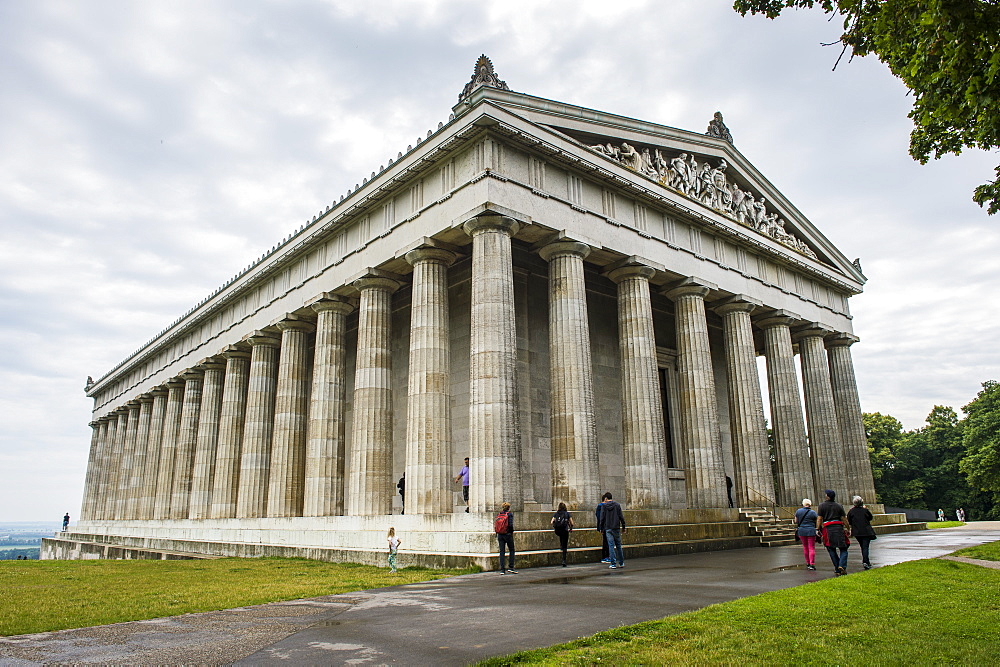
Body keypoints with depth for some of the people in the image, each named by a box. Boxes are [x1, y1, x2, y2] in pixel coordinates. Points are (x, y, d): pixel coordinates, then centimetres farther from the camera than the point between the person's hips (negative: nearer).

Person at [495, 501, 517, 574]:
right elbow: (511, 525, -16)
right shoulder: (509, 515, -7)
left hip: (500, 535, 4)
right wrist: (512, 533, -2)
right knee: (512, 550, 11)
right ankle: (511, 567, 5)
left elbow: (495, 525, 7)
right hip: (507, 534, -4)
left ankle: (502, 569, 4)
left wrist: (497, 536, 13)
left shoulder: (499, 515, 7)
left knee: (502, 551, 6)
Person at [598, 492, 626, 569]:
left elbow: (602, 518, -1)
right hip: (616, 528, 2)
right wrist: (623, 527, 9)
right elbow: (621, 517, 1)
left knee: (611, 545, -1)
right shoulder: (617, 505, 3)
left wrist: (602, 528, 7)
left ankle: (613, 564, -4)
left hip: (608, 529, -1)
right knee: (618, 545, 10)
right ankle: (621, 563, 15)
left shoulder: (604, 506, 0)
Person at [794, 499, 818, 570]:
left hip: (801, 531, 3)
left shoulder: (798, 511, 3)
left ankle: (808, 563, 21)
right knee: (811, 548, 0)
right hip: (811, 531, -3)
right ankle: (812, 564, -6)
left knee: (805, 547, 14)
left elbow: (796, 521, 13)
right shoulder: (813, 512, -6)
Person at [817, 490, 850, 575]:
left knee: (831, 550, 8)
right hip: (839, 527, 1)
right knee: (843, 549, 6)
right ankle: (842, 566, -14)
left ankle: (837, 569, 5)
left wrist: (819, 530, 4)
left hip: (827, 528, 0)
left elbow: (820, 519, -1)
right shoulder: (839, 505, 6)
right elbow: (844, 518, 4)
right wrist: (848, 529, 13)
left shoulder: (821, 506, 3)